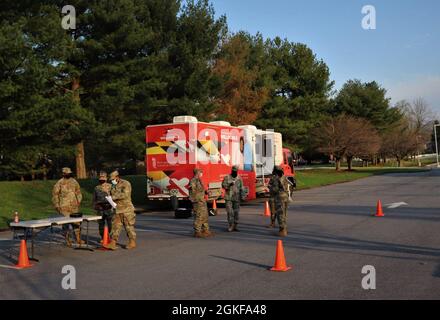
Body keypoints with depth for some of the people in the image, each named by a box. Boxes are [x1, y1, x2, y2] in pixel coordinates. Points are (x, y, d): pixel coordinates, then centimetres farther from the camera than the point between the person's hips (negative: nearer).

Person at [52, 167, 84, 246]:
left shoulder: (74, 182, 8)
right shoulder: (59, 183, -6)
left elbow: (78, 192, 19)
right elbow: (55, 195, -3)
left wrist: (79, 201, 10)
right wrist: (57, 206, -5)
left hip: (74, 207, 4)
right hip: (64, 207, -4)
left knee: (77, 222, 5)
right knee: (66, 223, -1)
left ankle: (78, 239, 15)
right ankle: (67, 240, 11)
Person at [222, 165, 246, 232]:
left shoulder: (239, 178, 5)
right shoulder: (227, 177, 0)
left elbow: (241, 188, 5)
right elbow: (223, 185, -5)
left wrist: (242, 196, -3)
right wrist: (229, 185, -22)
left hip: (236, 198, 2)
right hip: (228, 197, -2)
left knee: (236, 212, 4)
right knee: (230, 212, -7)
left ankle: (235, 226, 12)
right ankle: (230, 226, -1)